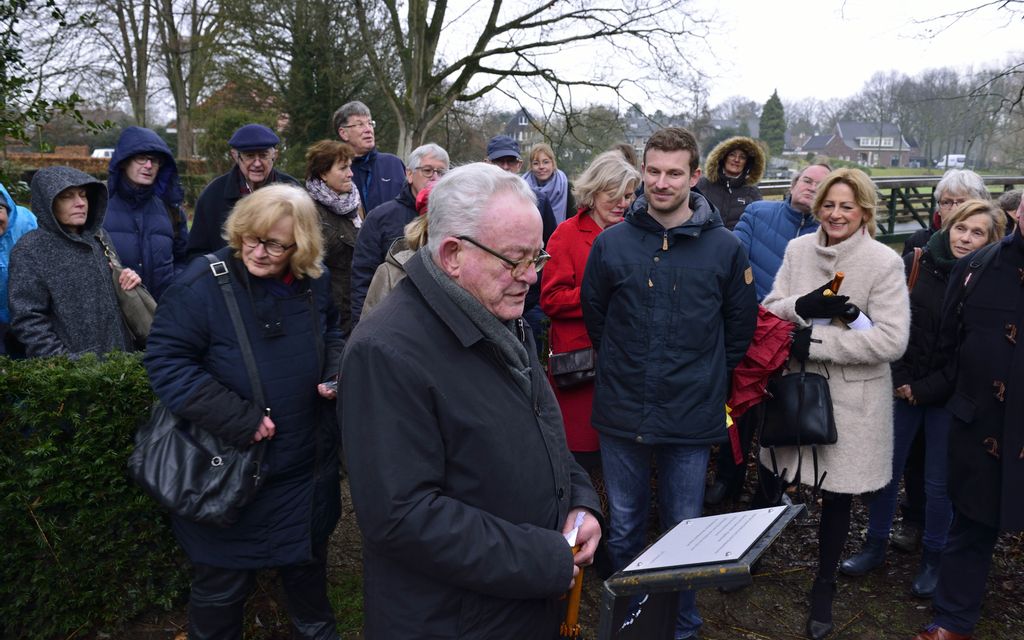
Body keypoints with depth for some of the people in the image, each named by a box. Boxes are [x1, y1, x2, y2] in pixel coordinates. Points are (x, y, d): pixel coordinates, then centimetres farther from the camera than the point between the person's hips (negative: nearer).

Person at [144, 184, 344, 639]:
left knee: (307, 558, 27)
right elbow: (165, 362, -19)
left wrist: (337, 371, -7)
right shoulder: (202, 285, -21)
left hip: (306, 465, 5)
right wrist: (236, 419, -25)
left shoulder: (313, 283, -4)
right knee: (222, 582, 14)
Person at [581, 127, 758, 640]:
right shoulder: (611, 243, -3)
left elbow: (740, 327, 7)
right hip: (622, 414, 1)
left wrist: (706, 377, 7)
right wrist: (624, 370, 10)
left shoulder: (725, 248, -4)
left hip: (692, 419, -1)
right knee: (624, 529, 15)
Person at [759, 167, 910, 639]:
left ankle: (824, 587, 31)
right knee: (774, 483, 9)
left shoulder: (884, 262, -11)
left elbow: (892, 340, -17)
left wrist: (815, 340, -19)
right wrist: (802, 307, -20)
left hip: (851, 399, -3)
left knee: (837, 494, 10)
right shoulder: (798, 249, 2)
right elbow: (770, 311, 2)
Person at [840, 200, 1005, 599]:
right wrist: (900, 380, -6)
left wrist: (924, 389, -10)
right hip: (902, 387, 2)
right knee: (886, 469, 8)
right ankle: (875, 546, 25)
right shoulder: (916, 265, -3)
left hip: (948, 397, -2)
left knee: (938, 482, 7)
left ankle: (932, 559, 26)